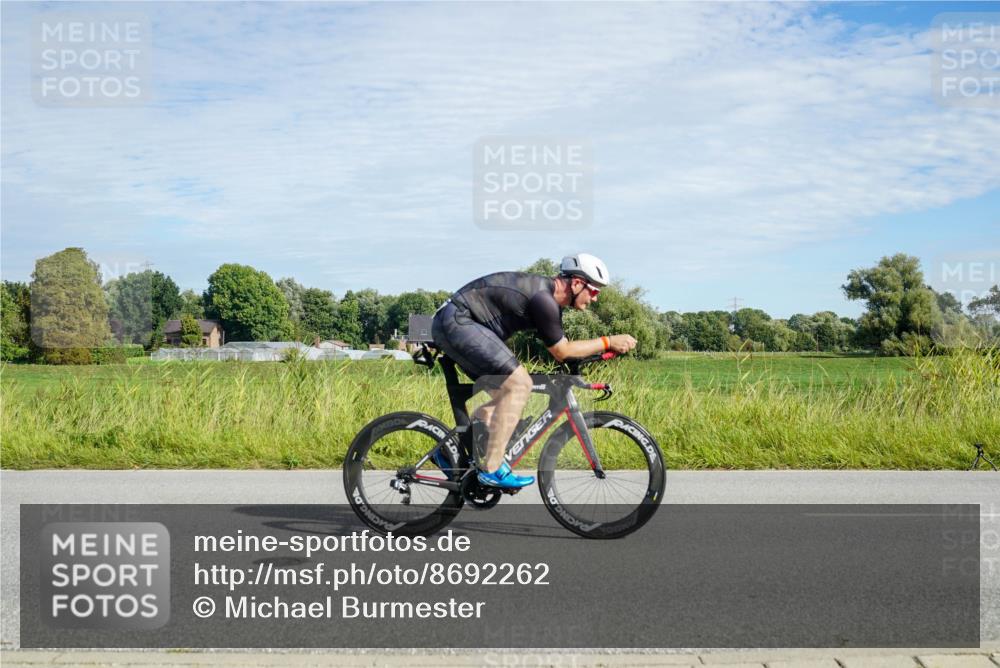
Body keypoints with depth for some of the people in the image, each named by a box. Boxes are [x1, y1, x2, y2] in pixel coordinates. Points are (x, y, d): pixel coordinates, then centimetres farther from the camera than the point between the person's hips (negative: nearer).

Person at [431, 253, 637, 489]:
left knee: (505, 395, 13)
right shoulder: (543, 298, -19)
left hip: (451, 325, 11)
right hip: (456, 321, -11)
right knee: (518, 384, -16)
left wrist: (603, 350, 13)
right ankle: (491, 469, -12)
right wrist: (607, 342, -7)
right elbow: (561, 352, -11)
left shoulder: (548, 294, 11)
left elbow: (560, 347, 19)